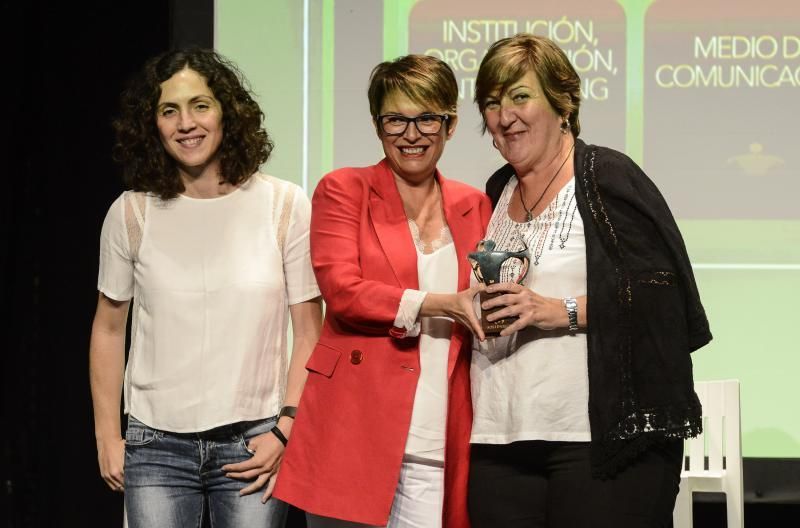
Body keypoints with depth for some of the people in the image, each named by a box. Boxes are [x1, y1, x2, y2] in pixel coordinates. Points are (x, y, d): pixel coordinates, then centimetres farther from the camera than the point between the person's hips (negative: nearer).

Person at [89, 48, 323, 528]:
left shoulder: (285, 207, -1)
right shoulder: (131, 214, 2)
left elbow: (310, 335, 1)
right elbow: (109, 329, 12)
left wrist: (285, 432, -6)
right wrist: (108, 437, 8)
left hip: (253, 444, -1)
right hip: (156, 446, 1)